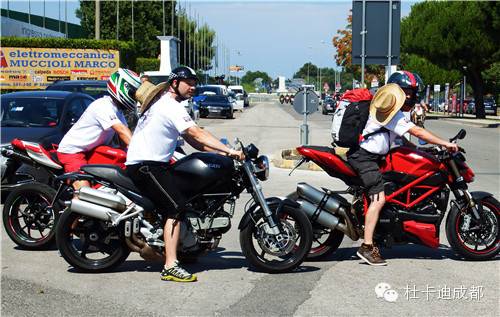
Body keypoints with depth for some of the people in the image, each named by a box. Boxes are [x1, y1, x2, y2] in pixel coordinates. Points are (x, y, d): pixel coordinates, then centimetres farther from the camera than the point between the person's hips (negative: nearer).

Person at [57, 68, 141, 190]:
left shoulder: (117, 110, 8)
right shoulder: (104, 106, -23)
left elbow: (124, 137, 1)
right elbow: (122, 131, -31)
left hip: (90, 151, 10)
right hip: (72, 151, -10)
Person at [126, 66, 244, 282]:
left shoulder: (164, 103, 20)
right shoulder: (171, 106, -12)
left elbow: (192, 141, 16)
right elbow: (198, 134, -22)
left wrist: (221, 152, 6)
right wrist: (229, 151, -25)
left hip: (141, 164, 11)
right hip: (146, 165, -11)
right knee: (175, 208, -18)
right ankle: (170, 267, -23)